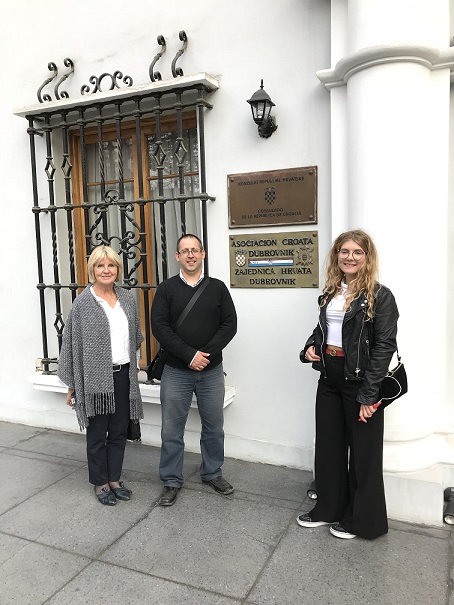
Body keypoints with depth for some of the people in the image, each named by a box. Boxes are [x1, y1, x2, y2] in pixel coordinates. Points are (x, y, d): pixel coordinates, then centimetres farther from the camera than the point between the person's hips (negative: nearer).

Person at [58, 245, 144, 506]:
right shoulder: (83, 302, -9)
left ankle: (114, 479, 32)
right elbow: (71, 344, -6)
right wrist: (72, 385, -5)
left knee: (119, 432, 14)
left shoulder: (128, 298, 5)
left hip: (124, 376, 4)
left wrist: (134, 365, 16)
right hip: (96, 379, -4)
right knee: (98, 434, 11)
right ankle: (100, 483, 29)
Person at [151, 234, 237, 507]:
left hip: (212, 371, 2)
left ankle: (213, 473, 34)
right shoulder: (166, 288, -1)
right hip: (176, 372, -1)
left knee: (214, 426, 14)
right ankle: (172, 481, 24)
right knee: (172, 429, 7)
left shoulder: (218, 287, 3)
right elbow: (160, 326, -10)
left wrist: (206, 353, -15)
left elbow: (229, 325, -3)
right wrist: (190, 355, -17)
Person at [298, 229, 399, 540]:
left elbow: (385, 346, -15)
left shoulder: (380, 296, -11)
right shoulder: (330, 293, 9)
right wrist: (311, 347, -1)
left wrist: (369, 394, -19)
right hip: (329, 377, 7)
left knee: (363, 450, 9)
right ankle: (329, 508, 35)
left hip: (359, 380, -6)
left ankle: (362, 520, 28)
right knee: (328, 444, 16)